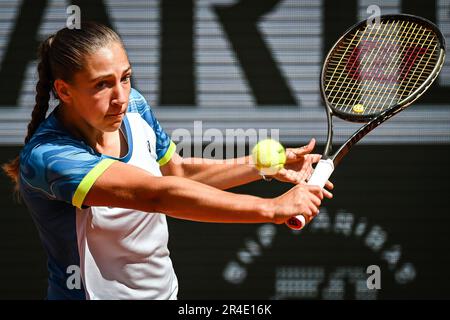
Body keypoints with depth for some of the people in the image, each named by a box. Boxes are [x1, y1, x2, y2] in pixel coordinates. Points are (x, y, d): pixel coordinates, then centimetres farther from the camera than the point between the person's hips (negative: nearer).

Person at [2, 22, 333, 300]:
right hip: (96, 293, -6)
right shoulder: (47, 157, -30)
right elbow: (158, 194, -39)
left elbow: (179, 171, 10)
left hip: (165, 287, 6)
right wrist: (272, 208, -42)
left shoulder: (133, 105, -8)